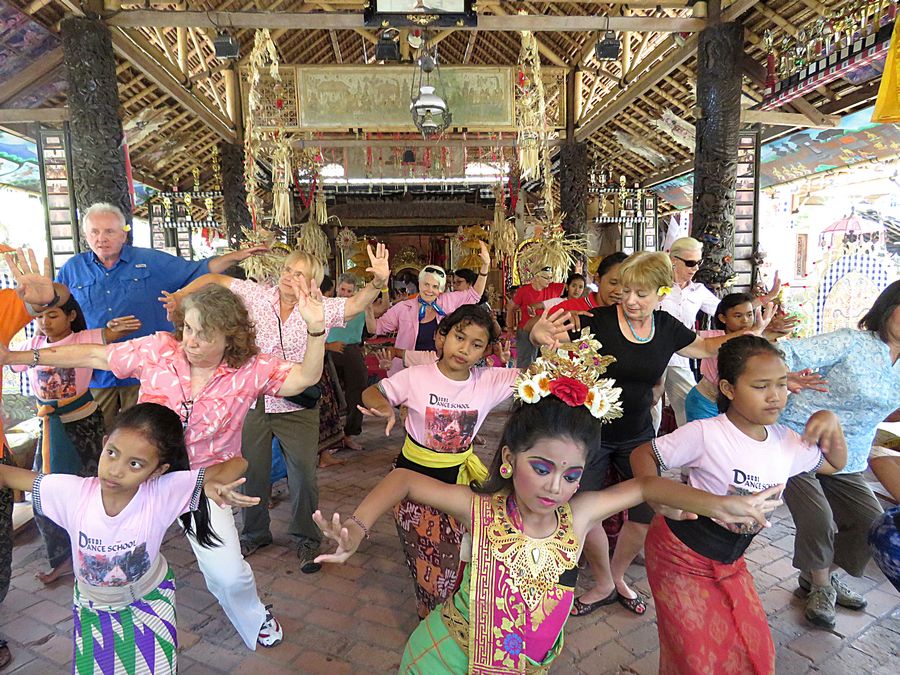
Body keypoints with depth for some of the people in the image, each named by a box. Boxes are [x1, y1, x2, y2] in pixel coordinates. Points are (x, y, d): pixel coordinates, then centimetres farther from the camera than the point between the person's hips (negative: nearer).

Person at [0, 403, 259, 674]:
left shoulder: (164, 492, -34)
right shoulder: (72, 492, -28)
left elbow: (236, 463, -34)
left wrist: (213, 482, -54)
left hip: (150, 599, -1)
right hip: (92, 605, 2)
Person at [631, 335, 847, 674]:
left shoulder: (786, 439, -3)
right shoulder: (705, 433, -24)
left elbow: (834, 464, 15)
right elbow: (643, 455, -16)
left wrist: (832, 423, -4)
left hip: (729, 563, 6)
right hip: (680, 554, -6)